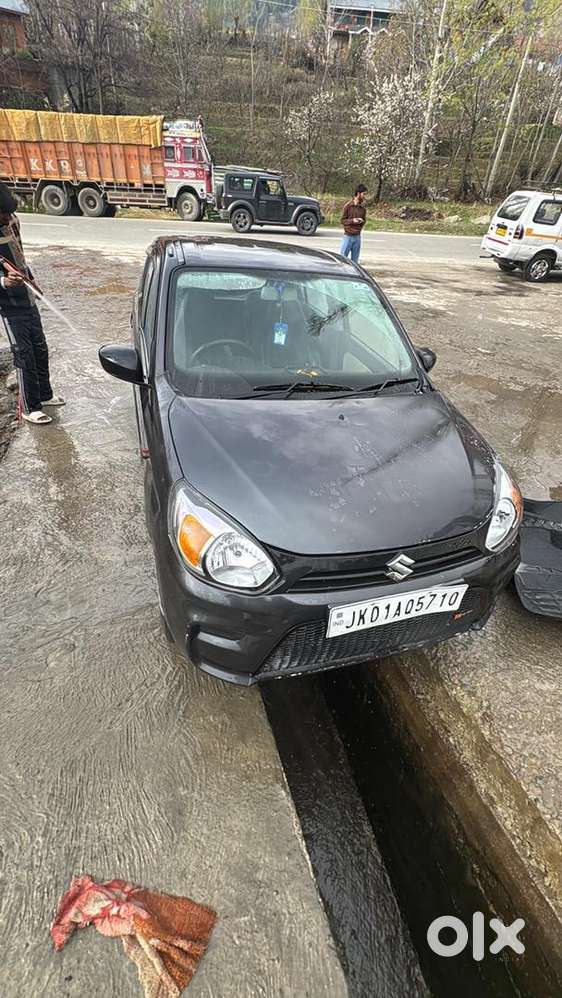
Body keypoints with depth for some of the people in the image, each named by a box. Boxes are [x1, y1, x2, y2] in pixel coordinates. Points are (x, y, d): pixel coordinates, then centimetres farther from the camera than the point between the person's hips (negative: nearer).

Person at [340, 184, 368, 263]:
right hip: (348, 236, -4)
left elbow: (364, 220, 17)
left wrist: (361, 221, -7)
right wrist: (352, 220, -18)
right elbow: (343, 220, -2)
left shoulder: (363, 208, 8)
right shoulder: (348, 206, -4)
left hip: (357, 237, 4)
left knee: (355, 260, 6)